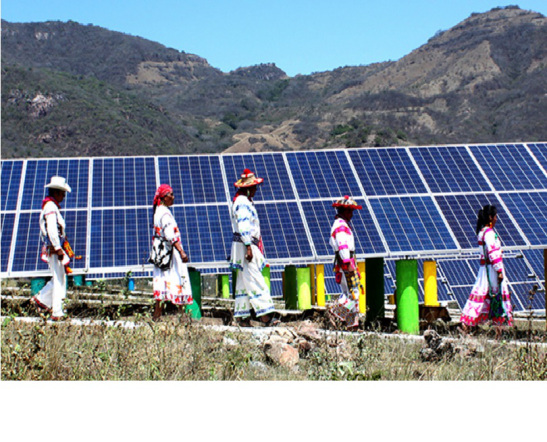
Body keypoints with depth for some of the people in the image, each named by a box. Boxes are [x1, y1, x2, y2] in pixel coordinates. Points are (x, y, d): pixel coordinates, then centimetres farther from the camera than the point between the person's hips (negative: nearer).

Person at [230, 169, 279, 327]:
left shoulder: (246, 201, 19)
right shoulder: (242, 203, -14)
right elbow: (243, 226, -22)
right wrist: (248, 247, -25)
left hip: (250, 246, 11)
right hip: (244, 245, -11)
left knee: (244, 283, 10)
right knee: (255, 281, -13)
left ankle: (242, 316, 13)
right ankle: (265, 315, -16)